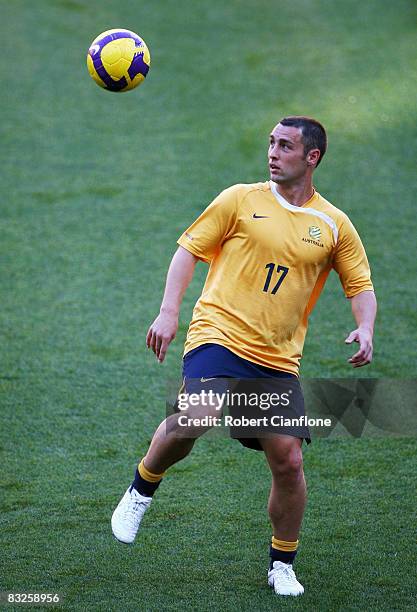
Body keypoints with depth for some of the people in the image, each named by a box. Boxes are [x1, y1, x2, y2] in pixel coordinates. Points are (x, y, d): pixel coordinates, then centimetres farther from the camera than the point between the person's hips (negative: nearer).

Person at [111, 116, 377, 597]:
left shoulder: (334, 224, 10)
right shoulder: (240, 200, 6)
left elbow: (360, 285, 17)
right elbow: (189, 249, 9)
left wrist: (365, 329, -4)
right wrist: (169, 312, -4)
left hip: (278, 360, 3)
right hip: (218, 336, -3)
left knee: (288, 460, -6)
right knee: (196, 417, -30)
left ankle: (282, 565, 17)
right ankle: (142, 487, 0)